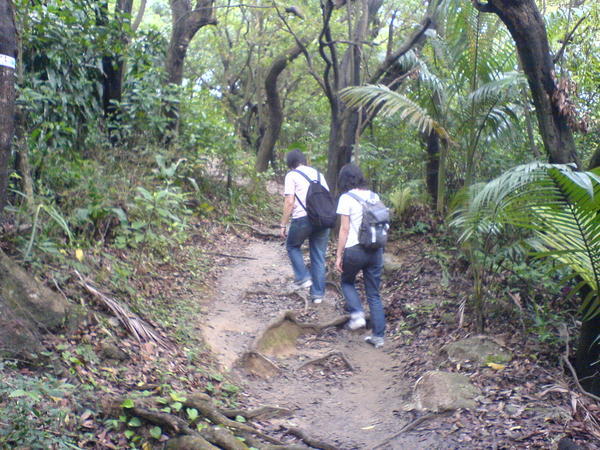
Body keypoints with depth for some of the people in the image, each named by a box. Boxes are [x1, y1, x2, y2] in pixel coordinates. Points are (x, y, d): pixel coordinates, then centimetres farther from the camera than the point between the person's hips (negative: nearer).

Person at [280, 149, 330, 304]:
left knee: (292, 246, 21)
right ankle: (318, 293, 12)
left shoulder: (291, 176, 1)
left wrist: (283, 225, -3)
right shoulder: (318, 173, 18)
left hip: (303, 218, -5)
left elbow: (289, 202, -7)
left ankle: (303, 277, 9)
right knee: (319, 257, 10)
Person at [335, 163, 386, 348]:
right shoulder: (374, 196, 7)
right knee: (374, 294, 12)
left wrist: (339, 255, -4)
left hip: (355, 249, -4)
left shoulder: (346, 198, -8)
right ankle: (378, 336, 13)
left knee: (347, 281, 23)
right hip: (375, 250, 5)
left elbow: (344, 229, -9)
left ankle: (357, 314, 2)